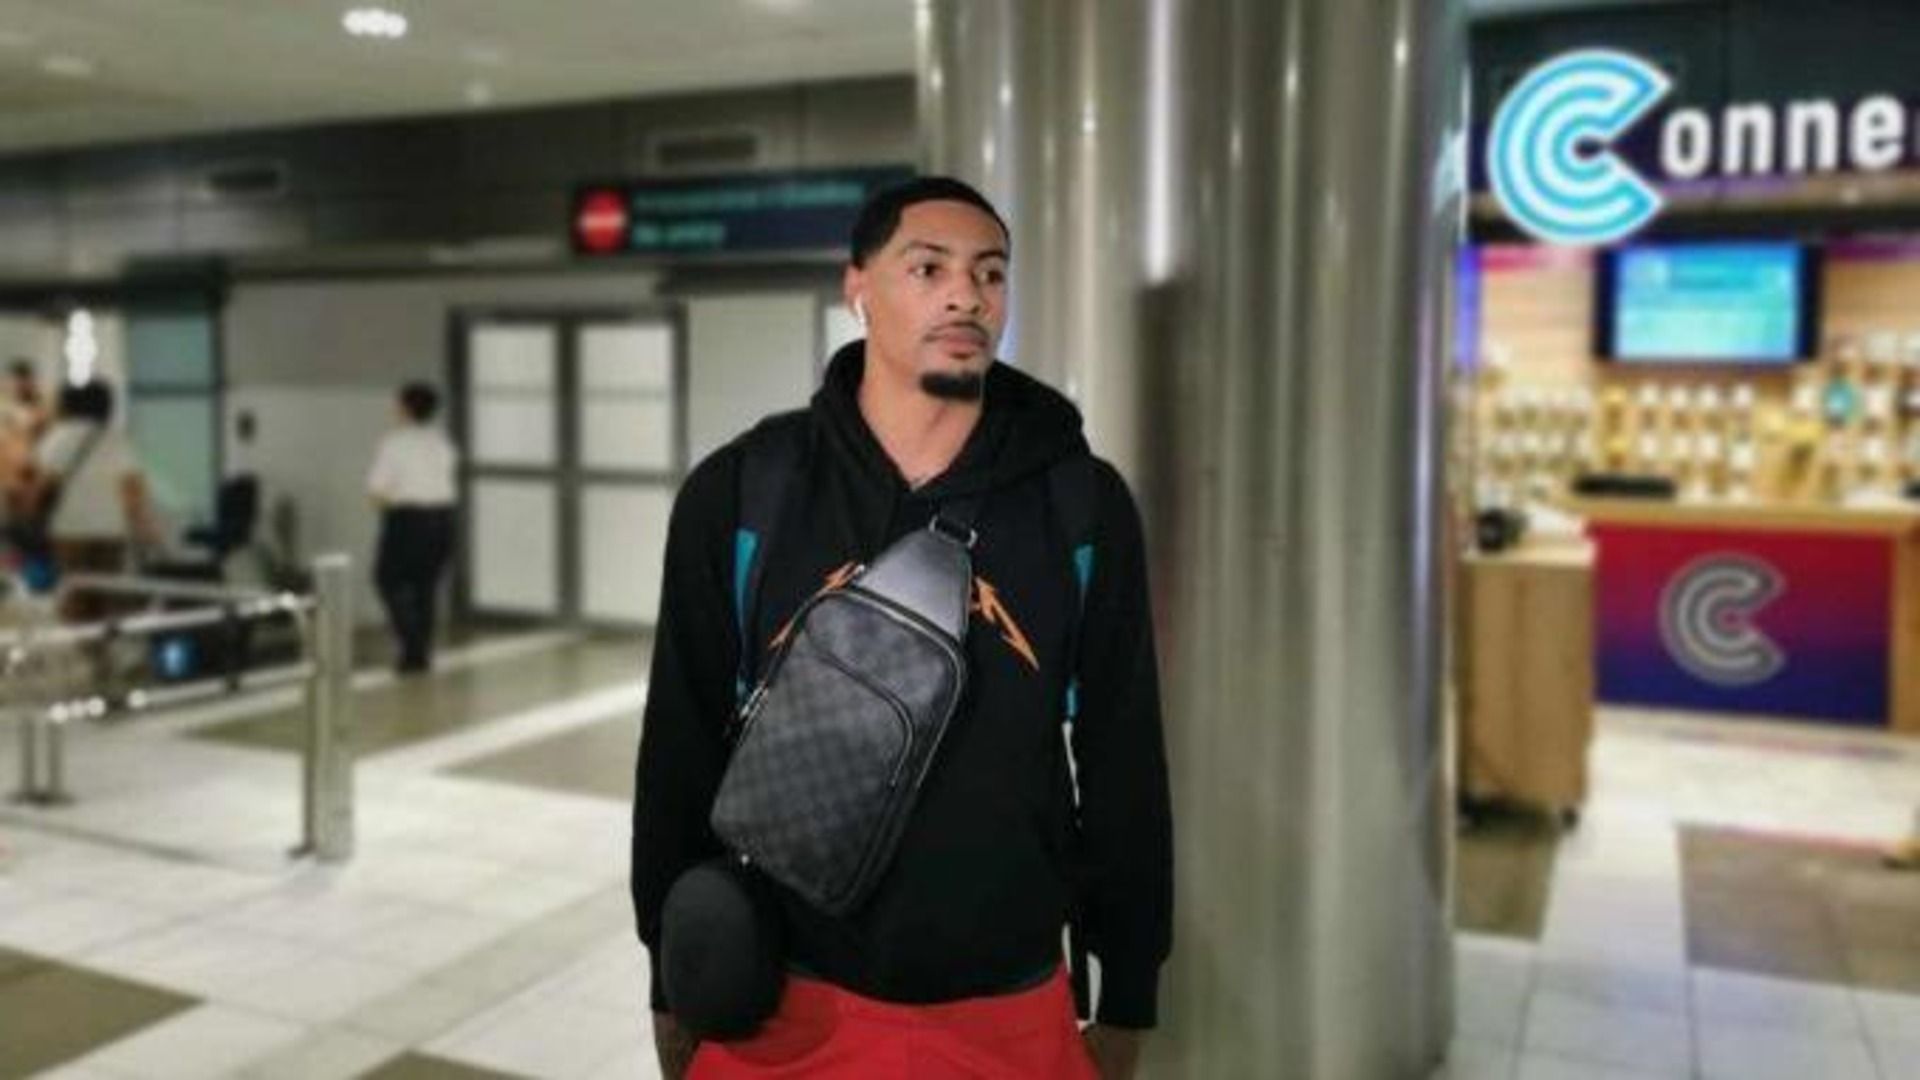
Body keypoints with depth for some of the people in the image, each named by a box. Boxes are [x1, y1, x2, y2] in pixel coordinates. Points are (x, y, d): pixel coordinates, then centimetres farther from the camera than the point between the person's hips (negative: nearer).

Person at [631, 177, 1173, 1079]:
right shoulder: (739, 493, -6)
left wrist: (1126, 1000, 4)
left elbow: (1124, 763, 0)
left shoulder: (1083, 504, -5)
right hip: (788, 1004, 0)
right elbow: (682, 750, 0)